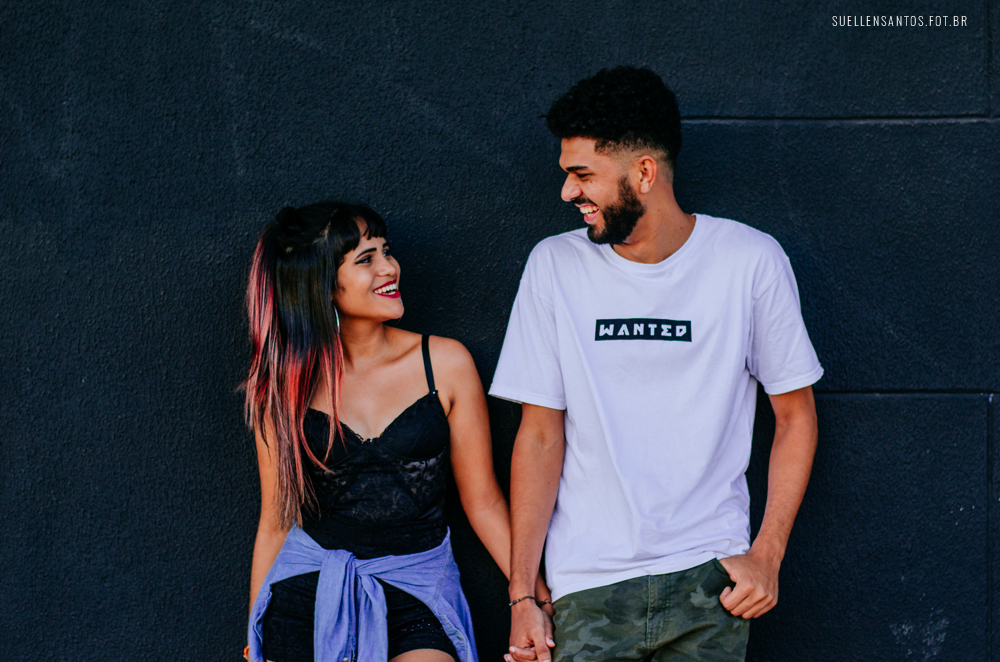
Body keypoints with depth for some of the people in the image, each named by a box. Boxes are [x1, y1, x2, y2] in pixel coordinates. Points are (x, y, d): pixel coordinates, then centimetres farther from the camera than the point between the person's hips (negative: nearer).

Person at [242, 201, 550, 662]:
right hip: (309, 586, 1)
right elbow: (276, 521, 10)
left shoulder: (445, 364, 0)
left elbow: (482, 499, 5)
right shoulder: (285, 385, 2)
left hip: (417, 594, 0)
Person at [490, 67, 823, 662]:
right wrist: (522, 593, -2)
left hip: (709, 575, -1)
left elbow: (796, 413, 5)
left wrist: (767, 555, -4)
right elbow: (540, 435, 2)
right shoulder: (554, 267, 1)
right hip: (587, 585, 1)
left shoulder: (751, 262, -3)